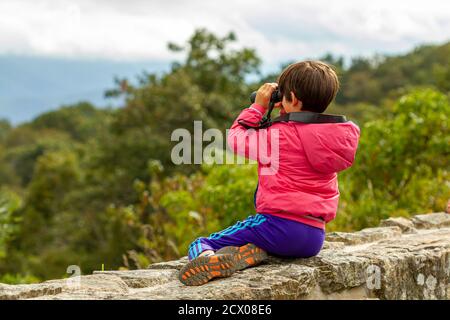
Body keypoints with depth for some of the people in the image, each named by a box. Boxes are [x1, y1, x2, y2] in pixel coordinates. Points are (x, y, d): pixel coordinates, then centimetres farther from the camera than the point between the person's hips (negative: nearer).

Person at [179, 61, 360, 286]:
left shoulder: (278, 136, -10)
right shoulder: (330, 137, 9)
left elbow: (235, 139, 4)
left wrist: (258, 106, 12)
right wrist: (288, 116, 22)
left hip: (279, 223, -6)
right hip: (315, 238, 7)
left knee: (199, 245, 2)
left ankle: (209, 259, -34)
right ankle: (251, 253, 1)